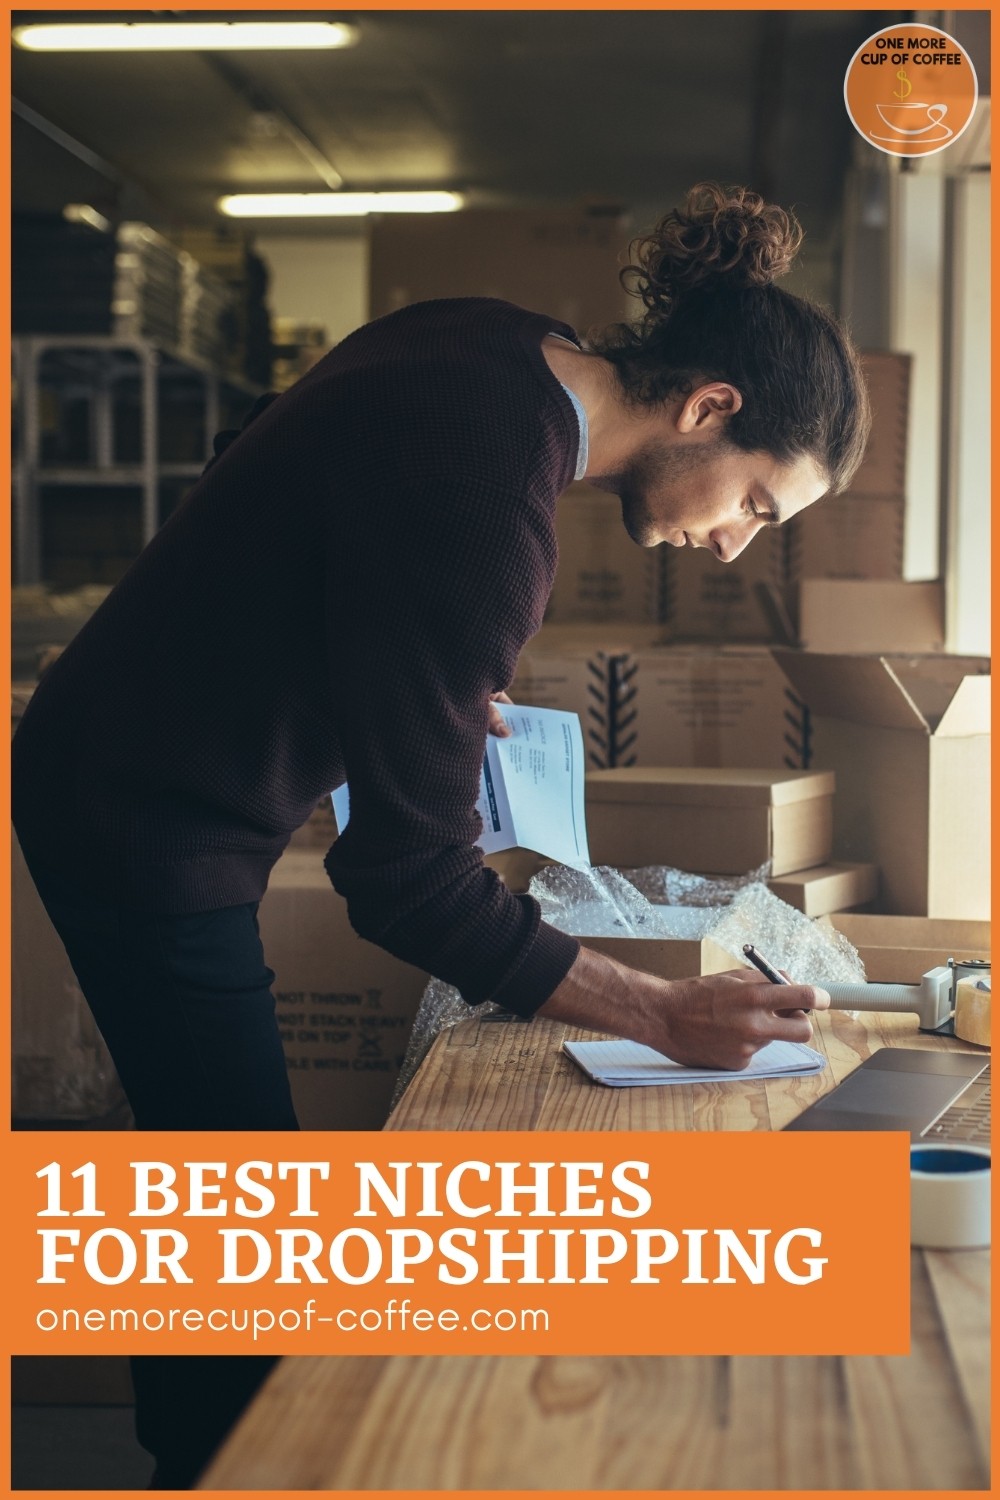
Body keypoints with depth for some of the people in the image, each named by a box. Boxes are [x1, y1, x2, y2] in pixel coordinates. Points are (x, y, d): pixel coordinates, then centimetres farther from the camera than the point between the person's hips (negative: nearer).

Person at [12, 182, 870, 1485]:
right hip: (152, 832, -10)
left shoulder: (493, 347, -3)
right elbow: (407, 879, -28)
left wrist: (445, 687, 6)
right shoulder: (486, 500, -31)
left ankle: (184, 1452, 38)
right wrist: (662, 1015, -24)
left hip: (122, 781, 10)